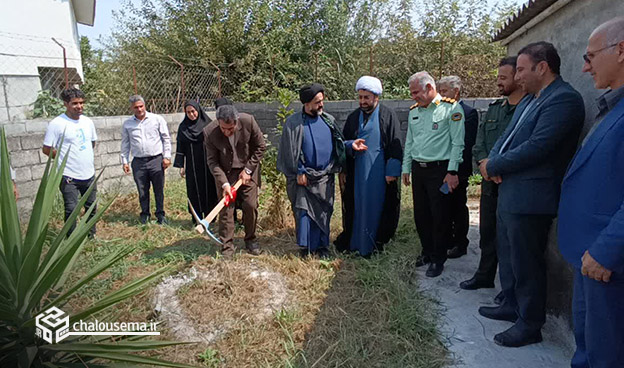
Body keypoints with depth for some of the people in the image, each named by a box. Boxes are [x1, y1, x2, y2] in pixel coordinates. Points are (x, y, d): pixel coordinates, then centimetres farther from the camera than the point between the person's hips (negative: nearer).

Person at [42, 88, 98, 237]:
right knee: (71, 210, -1)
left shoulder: (87, 121, 6)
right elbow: (47, 149, -9)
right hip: (69, 176, -6)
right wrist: (65, 158, -2)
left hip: (89, 174, 6)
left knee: (91, 207, 15)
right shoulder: (57, 123, -12)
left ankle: (91, 235, 32)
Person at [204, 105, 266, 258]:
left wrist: (248, 170, -11)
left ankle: (250, 240, 22)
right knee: (225, 209, -2)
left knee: (251, 205, 1)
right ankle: (227, 246, 11)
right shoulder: (209, 132, -20)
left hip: (247, 170, 1)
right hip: (224, 173, 0)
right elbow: (212, 161, -12)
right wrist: (224, 183, -22)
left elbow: (260, 147, -8)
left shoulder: (248, 121, -21)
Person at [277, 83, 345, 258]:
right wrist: (299, 172, -8)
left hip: (325, 177, 3)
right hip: (304, 176, -3)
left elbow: (338, 146, 13)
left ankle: (321, 246, 22)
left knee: (323, 212, 8)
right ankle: (305, 247, 15)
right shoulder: (294, 122, -5)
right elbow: (290, 150, -5)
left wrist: (343, 161, 7)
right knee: (303, 211, 0)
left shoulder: (329, 120, 6)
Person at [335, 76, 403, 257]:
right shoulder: (353, 117, 10)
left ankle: (374, 242, 17)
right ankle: (352, 240, 20)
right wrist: (351, 145, -9)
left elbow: (396, 145, -4)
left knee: (376, 206, 4)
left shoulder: (388, 116, -1)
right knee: (357, 206, 8)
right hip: (357, 171, 3)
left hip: (379, 172, -3)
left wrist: (392, 171, -10)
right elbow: (343, 142, 15)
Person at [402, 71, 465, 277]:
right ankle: (428, 252, 29)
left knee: (440, 217, 1)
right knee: (421, 215, 12)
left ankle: (438, 259, 15)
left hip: (439, 170, -6)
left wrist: (452, 172, -14)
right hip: (418, 169, 6)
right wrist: (406, 168, 16)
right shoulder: (414, 111, 13)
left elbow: (457, 143, -10)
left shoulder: (451, 108, -7)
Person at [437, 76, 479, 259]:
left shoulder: (469, 113, -8)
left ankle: (460, 244, 17)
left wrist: (455, 168, -17)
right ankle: (447, 241, 28)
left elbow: (467, 144, -13)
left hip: (458, 170, -6)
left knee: (458, 206, 4)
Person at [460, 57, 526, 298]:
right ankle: (485, 275, 33)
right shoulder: (494, 108, 13)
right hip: (490, 181, 7)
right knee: (487, 231, 17)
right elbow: (479, 142, 10)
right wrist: (484, 162, -9)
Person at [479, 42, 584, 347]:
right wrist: (493, 161, -5)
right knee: (507, 255, 21)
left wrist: (493, 166, -14)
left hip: (529, 198, -10)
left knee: (526, 262, 3)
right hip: (508, 192, 10)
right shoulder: (529, 99, 15)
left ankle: (530, 324, 21)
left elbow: (536, 148, -24)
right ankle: (512, 306, 39)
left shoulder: (564, 99, -16)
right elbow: (507, 137, 15)